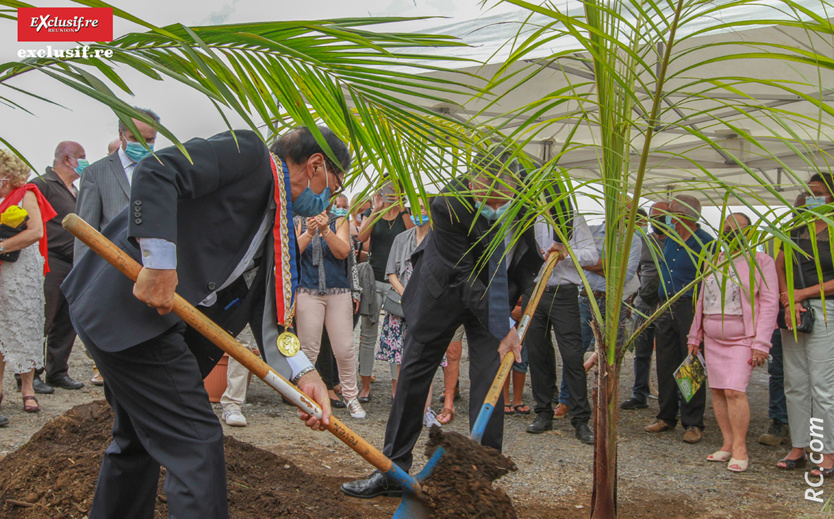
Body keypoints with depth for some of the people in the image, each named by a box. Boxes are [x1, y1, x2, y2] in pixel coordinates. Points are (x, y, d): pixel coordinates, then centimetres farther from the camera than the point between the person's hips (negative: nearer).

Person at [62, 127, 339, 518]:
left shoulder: (277, 225, 17)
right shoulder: (249, 153, -8)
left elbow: (265, 306, 9)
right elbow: (157, 170, -22)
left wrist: (302, 373, -5)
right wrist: (160, 263, -27)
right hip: (132, 307, -10)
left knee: (139, 438, 23)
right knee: (196, 442, -9)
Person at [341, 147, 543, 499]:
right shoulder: (448, 205, -33)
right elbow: (464, 278, -29)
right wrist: (502, 328, -28)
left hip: (502, 289, 2)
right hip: (447, 287, -1)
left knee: (489, 380, -5)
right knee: (414, 373, 4)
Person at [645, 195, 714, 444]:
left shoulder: (705, 243, -8)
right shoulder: (670, 238, 12)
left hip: (691, 309, -7)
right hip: (665, 308, 7)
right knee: (666, 365, 10)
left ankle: (693, 423, 4)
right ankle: (667, 417, 21)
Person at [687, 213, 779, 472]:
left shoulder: (761, 262, -3)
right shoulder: (713, 262, 14)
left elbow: (769, 303, -8)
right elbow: (702, 301, 19)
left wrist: (761, 343, -14)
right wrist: (694, 336, 16)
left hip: (742, 338, -6)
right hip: (713, 338, 6)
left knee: (734, 390, -15)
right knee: (717, 390, 4)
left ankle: (740, 447, -5)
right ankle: (728, 444, 12)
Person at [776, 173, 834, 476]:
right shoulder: (797, 229, 13)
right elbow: (778, 266, 8)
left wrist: (803, 294, -11)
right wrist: (789, 302, -6)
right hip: (793, 312, 6)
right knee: (794, 383, 7)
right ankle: (798, 449, 15)